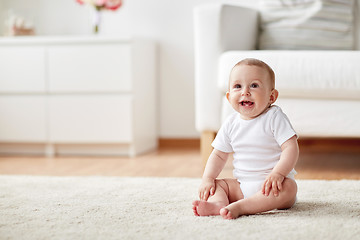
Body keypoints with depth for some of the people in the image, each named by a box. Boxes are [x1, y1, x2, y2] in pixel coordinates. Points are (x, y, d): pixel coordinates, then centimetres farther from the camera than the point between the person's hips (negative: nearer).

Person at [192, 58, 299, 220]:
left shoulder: (275, 118, -9)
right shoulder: (231, 124, 5)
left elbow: (291, 148, -17)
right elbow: (219, 155, 12)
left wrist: (278, 173, -31)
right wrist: (208, 178, -4)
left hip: (270, 183, -5)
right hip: (242, 185, 5)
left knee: (288, 187, -33)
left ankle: (238, 207, -47)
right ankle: (219, 202, -40)